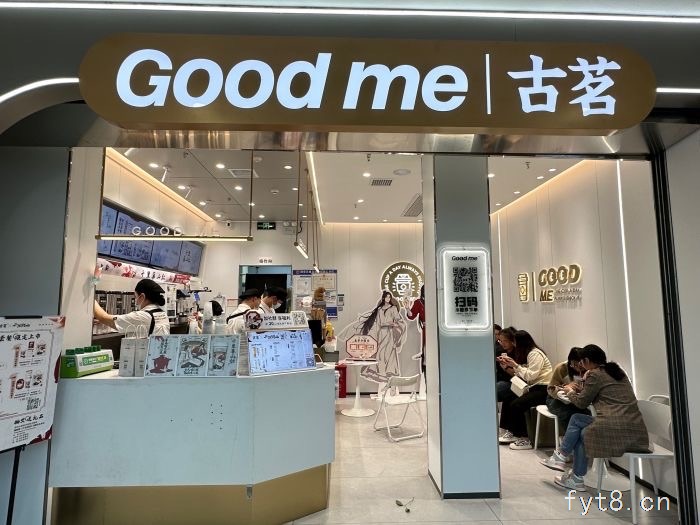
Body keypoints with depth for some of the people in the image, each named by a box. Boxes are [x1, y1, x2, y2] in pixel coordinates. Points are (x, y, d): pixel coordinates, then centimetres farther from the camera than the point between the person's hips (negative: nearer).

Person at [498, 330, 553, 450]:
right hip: (534, 387, 10)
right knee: (508, 399, 0)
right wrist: (510, 365, 1)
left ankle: (524, 440, -10)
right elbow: (523, 374, 9)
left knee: (516, 404, -22)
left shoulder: (535, 354, -14)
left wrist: (515, 365, -19)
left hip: (543, 389, -10)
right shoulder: (528, 353, 15)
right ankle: (511, 432, 8)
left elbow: (531, 375, -22)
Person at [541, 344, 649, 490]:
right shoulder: (617, 370, 18)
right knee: (582, 432, 18)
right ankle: (577, 479, 21)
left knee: (576, 419, 10)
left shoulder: (595, 375, -6)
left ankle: (560, 456, 19)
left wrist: (570, 391, 23)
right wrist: (582, 389, 23)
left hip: (617, 430, -8)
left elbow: (582, 403, 5)